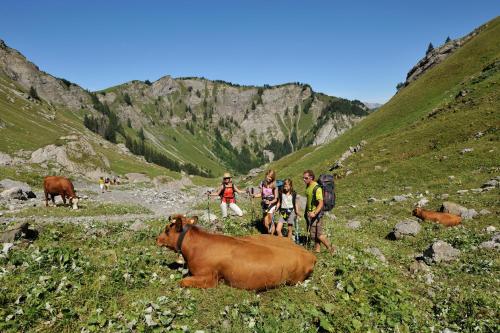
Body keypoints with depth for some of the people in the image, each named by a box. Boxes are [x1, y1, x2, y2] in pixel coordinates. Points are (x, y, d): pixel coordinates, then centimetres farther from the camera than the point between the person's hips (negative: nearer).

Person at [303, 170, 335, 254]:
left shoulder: (317, 188, -20)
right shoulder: (308, 187, 7)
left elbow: (321, 203, -25)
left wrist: (314, 213, -36)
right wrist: (306, 212, 23)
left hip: (315, 214, -8)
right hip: (309, 213, 8)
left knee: (317, 234, -3)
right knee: (314, 234, 14)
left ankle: (330, 248, 12)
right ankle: (317, 250, 24)